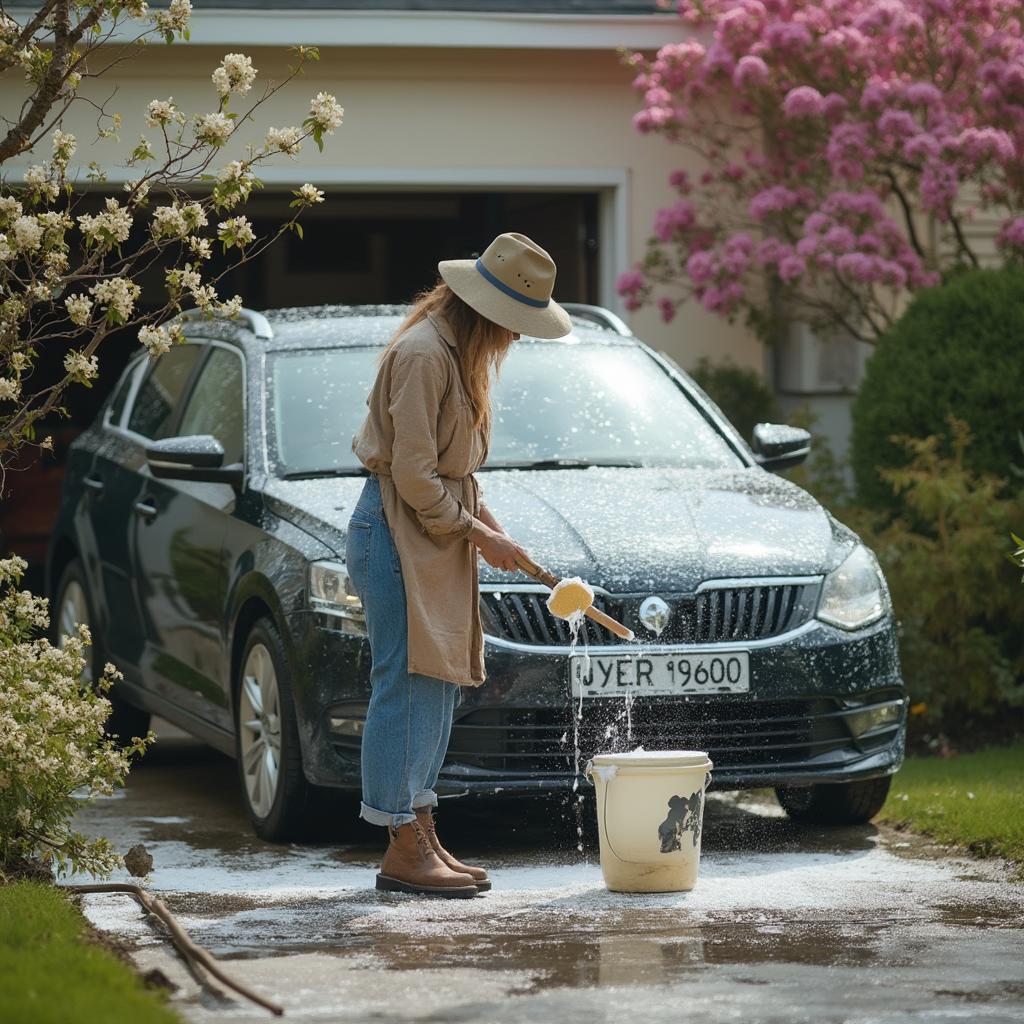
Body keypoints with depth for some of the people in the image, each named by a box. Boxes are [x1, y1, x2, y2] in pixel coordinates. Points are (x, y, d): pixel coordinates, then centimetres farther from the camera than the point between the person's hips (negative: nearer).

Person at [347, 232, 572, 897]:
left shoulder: (462, 354, 14)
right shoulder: (423, 354, -18)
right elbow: (414, 476, -20)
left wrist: (483, 516, 8)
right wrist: (477, 533, -12)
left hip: (438, 531, 10)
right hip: (399, 534, -10)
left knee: (439, 687, 10)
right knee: (409, 685, -10)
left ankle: (423, 835, 15)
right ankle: (404, 850, -8)